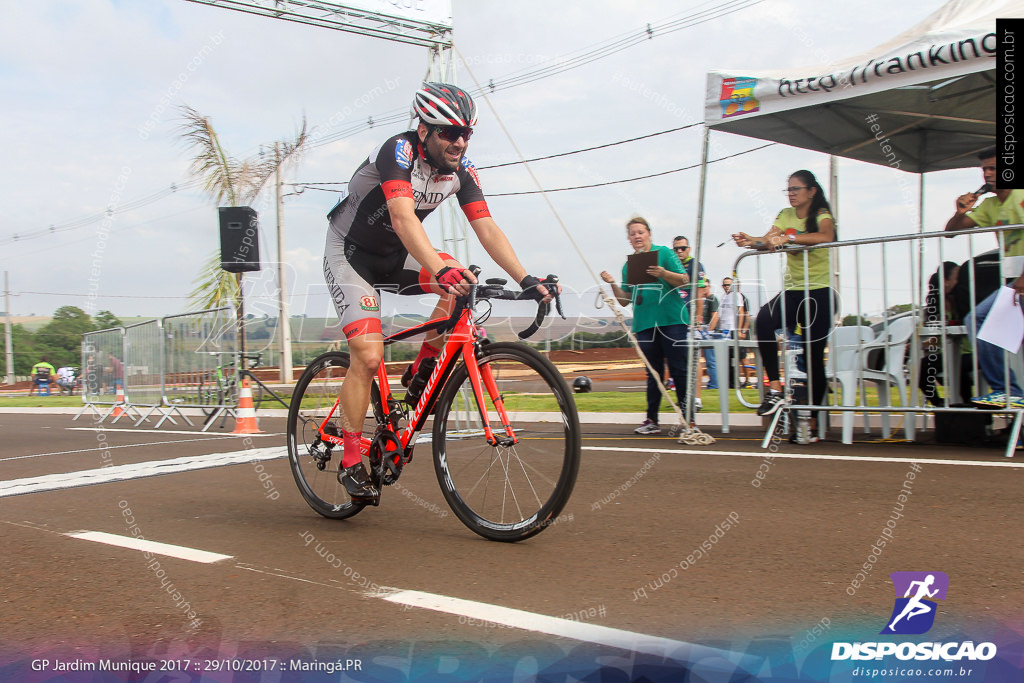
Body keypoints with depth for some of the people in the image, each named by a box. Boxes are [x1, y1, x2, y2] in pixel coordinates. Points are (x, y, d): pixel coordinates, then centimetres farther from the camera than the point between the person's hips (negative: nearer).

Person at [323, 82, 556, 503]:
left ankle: (420, 374, -2)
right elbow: (403, 218, -44)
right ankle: (351, 462, -2)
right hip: (350, 255, -6)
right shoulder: (397, 152, -28)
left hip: (394, 258, 6)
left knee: (462, 281, -19)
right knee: (368, 356, -17)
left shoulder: (461, 170, -10)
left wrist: (526, 280, -28)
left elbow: (487, 228, -15)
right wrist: (441, 270, -60)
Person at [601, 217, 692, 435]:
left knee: (679, 370, -4)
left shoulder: (664, 253, 3)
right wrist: (612, 283, -1)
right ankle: (651, 420, 10)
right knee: (653, 373, 7)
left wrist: (663, 273, -21)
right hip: (644, 324, 4)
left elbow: (684, 280, -5)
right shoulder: (628, 265, 16)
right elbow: (625, 300, 15)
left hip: (671, 320, -4)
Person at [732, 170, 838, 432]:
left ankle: (811, 422, 6)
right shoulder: (785, 215, 13)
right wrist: (750, 241, -25)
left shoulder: (822, 214, -3)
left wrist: (787, 237, -35)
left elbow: (826, 236, -26)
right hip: (792, 289, 4)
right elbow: (769, 240, -3)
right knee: (763, 321, -27)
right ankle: (775, 390, -23)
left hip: (820, 290, -4)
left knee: (813, 355, -4)